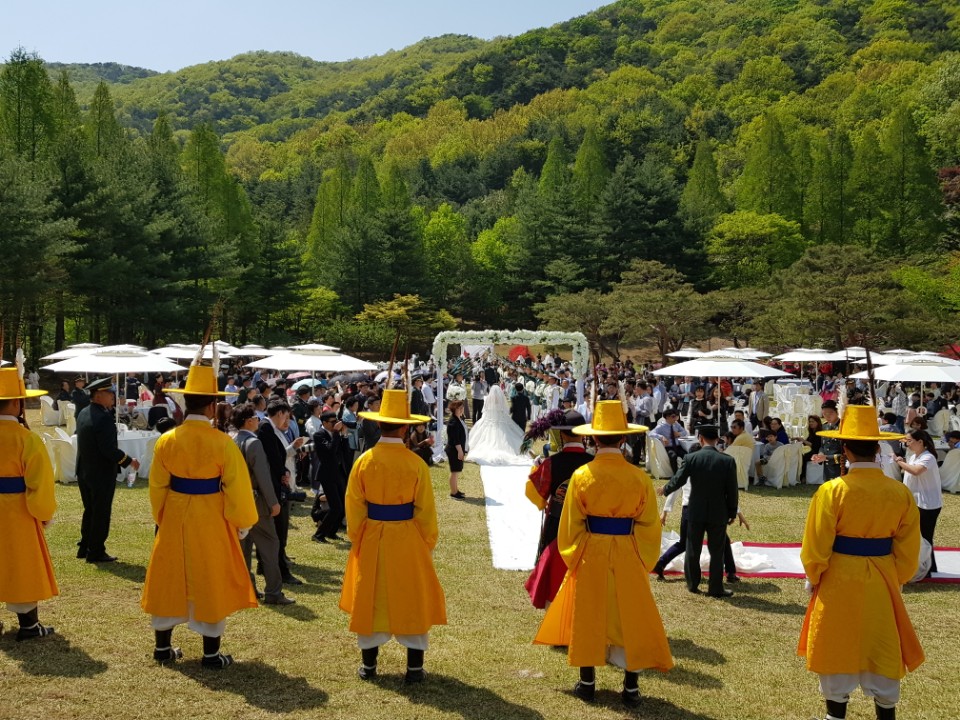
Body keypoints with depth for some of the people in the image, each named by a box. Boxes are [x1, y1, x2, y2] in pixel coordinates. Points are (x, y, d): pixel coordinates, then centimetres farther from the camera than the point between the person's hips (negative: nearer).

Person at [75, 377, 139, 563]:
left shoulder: (83, 413, 6)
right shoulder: (103, 417, -23)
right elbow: (109, 449, -25)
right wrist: (129, 461, -12)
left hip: (84, 472, 9)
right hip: (102, 474, -9)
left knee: (90, 511, 21)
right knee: (101, 513, 3)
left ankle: (84, 548, 29)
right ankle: (96, 552, 10)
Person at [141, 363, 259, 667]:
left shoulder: (166, 441, -5)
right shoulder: (222, 443, -15)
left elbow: (157, 485, 3)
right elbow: (237, 486, -11)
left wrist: (161, 518, 18)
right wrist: (242, 523, 2)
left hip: (174, 519, 3)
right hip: (211, 522, -3)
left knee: (170, 579, 16)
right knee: (210, 582, 7)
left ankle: (163, 647, 25)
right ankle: (211, 654, 14)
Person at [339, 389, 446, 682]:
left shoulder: (364, 461, -7)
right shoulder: (416, 463, -12)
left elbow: (354, 505, -2)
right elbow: (425, 509, -6)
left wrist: (356, 538, 11)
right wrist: (428, 543, 7)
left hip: (371, 539, 2)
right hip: (407, 540, -2)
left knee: (371, 597, 14)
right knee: (412, 600, 10)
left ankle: (369, 665, 22)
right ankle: (414, 668, 13)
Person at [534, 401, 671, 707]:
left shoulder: (581, 476, -10)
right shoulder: (639, 478, -10)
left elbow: (570, 525, -5)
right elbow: (649, 527, -5)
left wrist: (572, 558, 8)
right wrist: (644, 562, 7)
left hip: (590, 556, 1)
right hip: (628, 558, 0)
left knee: (588, 616, 15)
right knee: (630, 618, 12)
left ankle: (587, 683, 24)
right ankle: (631, 688, 17)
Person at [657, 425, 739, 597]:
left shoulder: (691, 458, -10)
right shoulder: (728, 461, -9)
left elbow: (677, 481, -3)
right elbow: (732, 491, -5)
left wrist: (664, 490, 18)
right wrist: (732, 513, 7)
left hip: (696, 512, 0)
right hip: (718, 514, 0)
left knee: (693, 550, 15)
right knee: (716, 551, 9)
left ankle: (692, 583, 26)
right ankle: (716, 588, 14)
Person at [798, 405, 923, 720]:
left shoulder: (833, 490, -16)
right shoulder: (901, 492, -6)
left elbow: (816, 546, -11)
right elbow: (908, 549, 1)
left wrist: (813, 578, 6)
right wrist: (895, 581, 17)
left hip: (839, 582, -2)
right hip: (882, 583, 3)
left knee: (839, 648, 13)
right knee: (882, 650, 16)